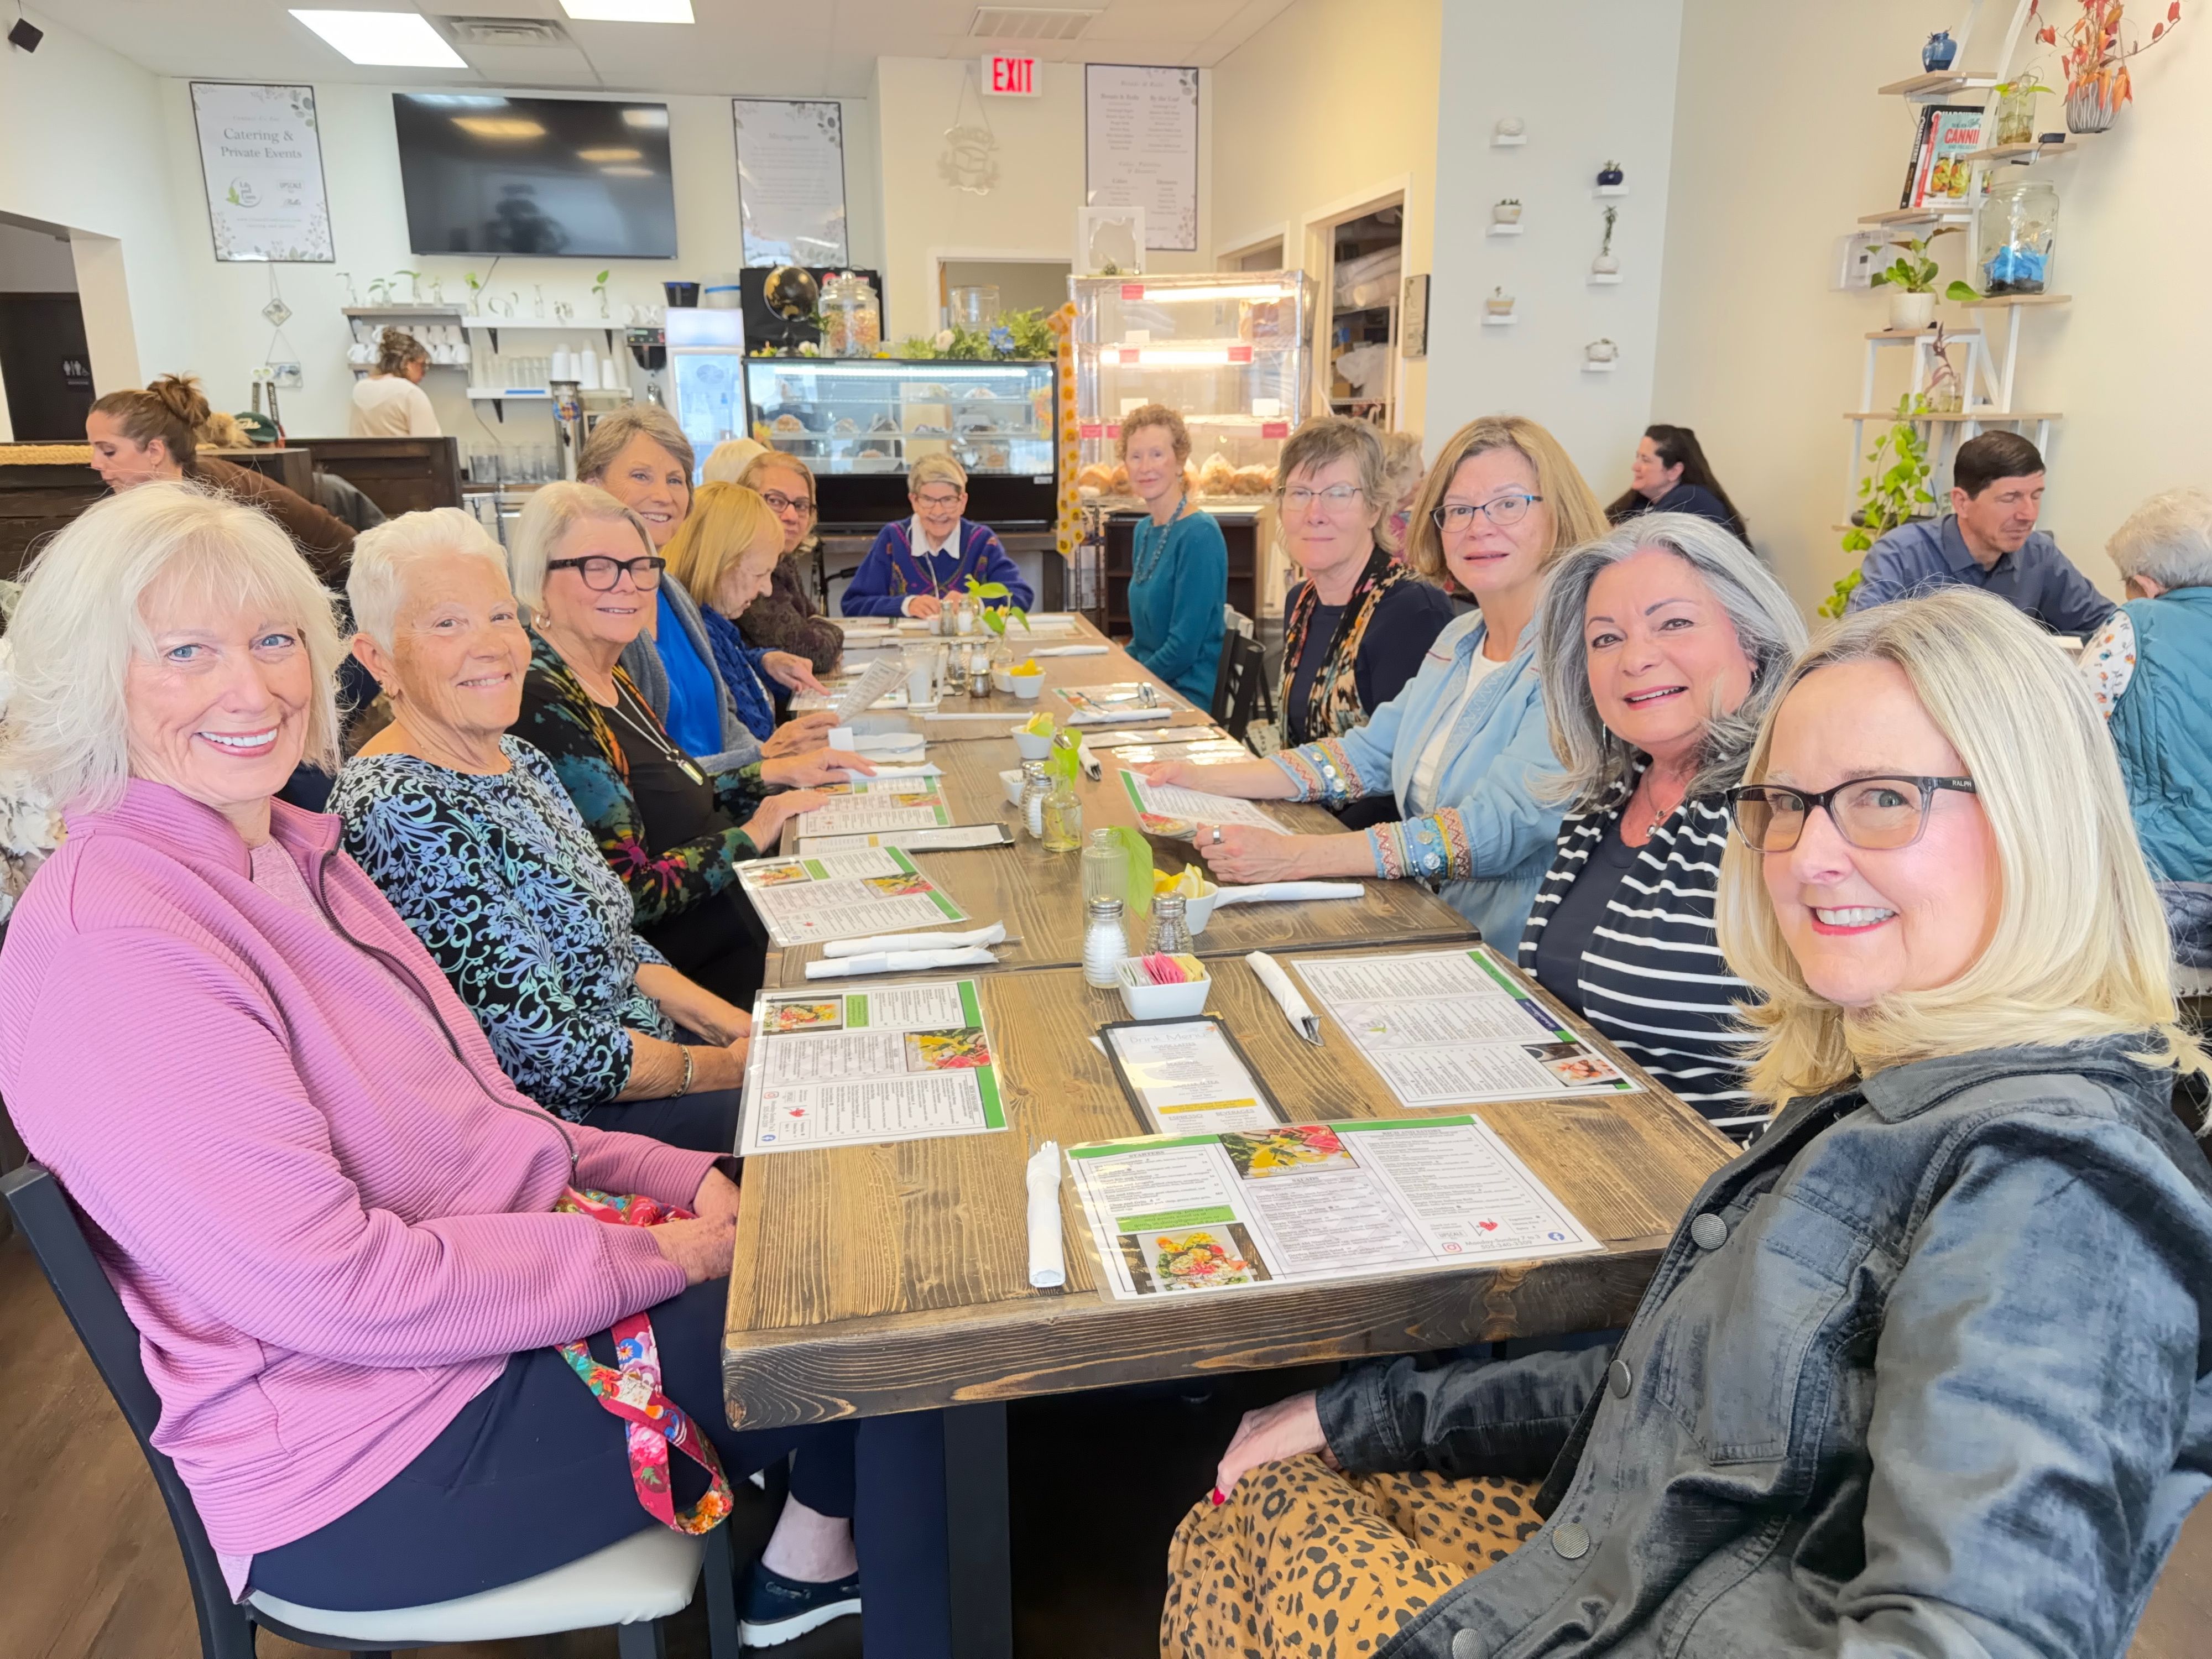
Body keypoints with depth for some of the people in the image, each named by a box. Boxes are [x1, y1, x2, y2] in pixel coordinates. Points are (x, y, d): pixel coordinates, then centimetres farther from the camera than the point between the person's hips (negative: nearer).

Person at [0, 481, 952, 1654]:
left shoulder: (290, 853, 6)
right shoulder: (107, 942, -23)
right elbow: (340, 1286, -26)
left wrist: (678, 1178, -2)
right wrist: (661, 1254, -20)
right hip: (373, 1461, -8)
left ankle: (812, 1555, 23)